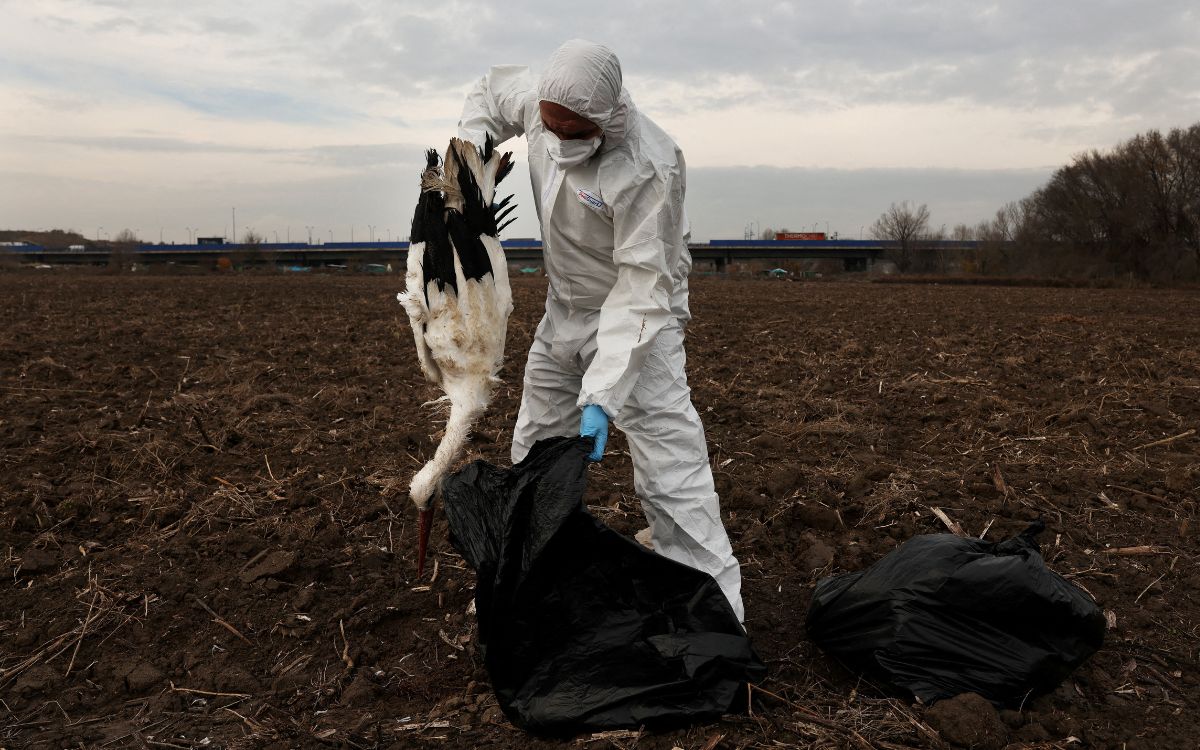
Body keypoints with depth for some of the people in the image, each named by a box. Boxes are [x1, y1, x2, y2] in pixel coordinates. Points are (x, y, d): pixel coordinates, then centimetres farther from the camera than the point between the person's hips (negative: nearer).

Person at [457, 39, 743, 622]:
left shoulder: (647, 169, -32)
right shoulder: (540, 98, -12)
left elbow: (641, 287, -32)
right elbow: (491, 90, 13)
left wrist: (602, 395, -36)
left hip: (635, 314, -7)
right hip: (564, 312, 7)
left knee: (669, 473, -15)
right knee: (533, 455, 16)